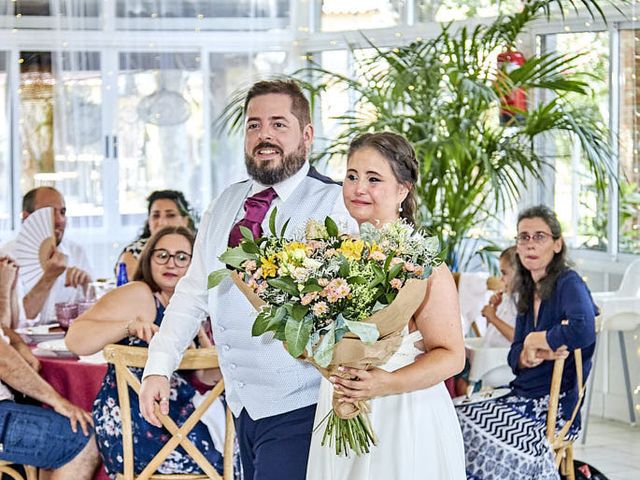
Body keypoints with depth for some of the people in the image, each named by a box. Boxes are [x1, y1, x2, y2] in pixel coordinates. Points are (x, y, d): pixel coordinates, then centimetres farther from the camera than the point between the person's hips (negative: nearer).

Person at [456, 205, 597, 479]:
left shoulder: (568, 283, -9)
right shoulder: (528, 292, 14)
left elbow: (583, 330, -31)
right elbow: (515, 357, 9)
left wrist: (535, 342, -13)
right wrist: (532, 355, -15)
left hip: (555, 405, -8)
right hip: (521, 396, 8)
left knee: (462, 426, -17)